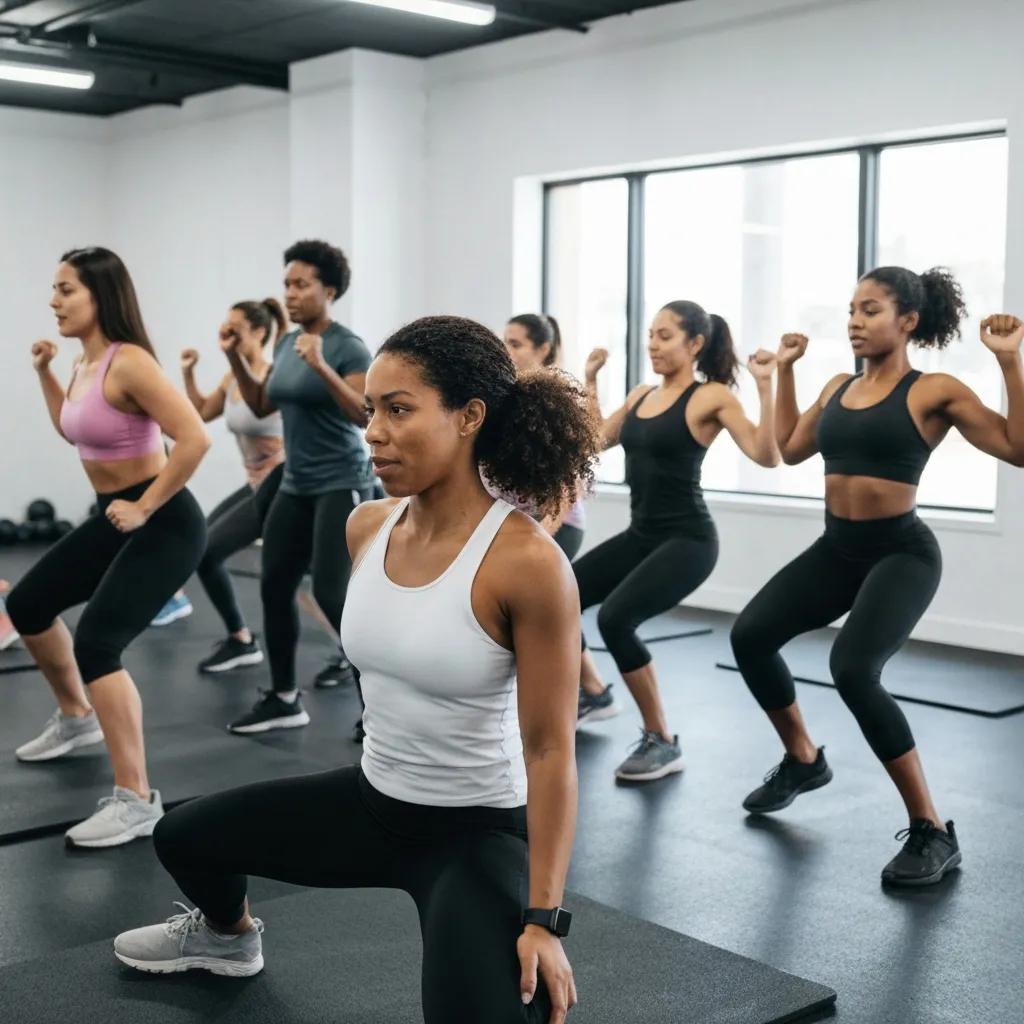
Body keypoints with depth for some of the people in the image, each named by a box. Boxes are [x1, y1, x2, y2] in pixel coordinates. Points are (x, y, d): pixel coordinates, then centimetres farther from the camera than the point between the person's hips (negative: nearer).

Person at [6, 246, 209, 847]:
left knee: (96, 644, -22)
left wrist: (144, 508, -23)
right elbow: (72, 429, 28)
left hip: (164, 525, -10)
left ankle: (137, 802, -15)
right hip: (114, 518, 10)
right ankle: (76, 718, 44)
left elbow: (195, 439, -30)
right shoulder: (86, 364, 8)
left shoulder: (129, 363, -20)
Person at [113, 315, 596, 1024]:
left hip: (478, 831, -7)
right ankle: (229, 939, 55)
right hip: (373, 802, 7)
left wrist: (543, 918, -19)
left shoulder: (527, 562, -27)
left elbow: (551, 751, -21)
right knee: (181, 836, 22)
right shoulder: (366, 528, -7)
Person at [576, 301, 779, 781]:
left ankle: (662, 742, -10)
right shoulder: (641, 395, 11)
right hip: (639, 535, 8)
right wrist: (590, 381, 22)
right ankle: (593, 693, 33)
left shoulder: (713, 397, -9)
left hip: (687, 540, -8)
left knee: (615, 617, -28)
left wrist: (765, 386, -25)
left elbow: (766, 455, -20)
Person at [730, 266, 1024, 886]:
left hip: (902, 553, -7)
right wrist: (785, 371, 20)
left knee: (854, 671, -27)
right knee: (750, 636, 4)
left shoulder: (934, 391, -9)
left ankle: (933, 834, -13)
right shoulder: (838, 388, 10)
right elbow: (790, 449, 23)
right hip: (837, 549, 8)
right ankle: (804, 761, 29)